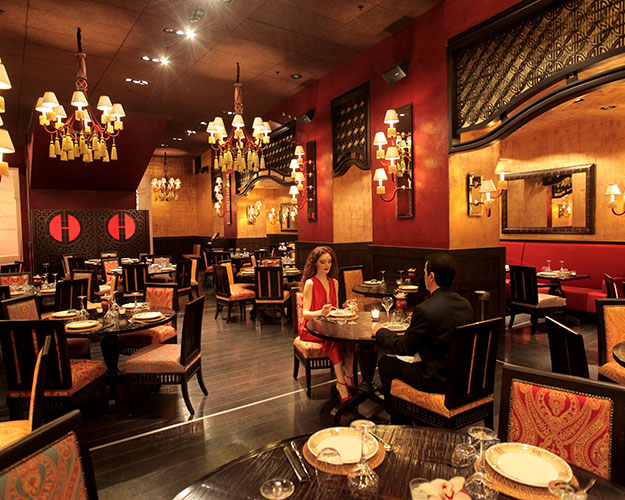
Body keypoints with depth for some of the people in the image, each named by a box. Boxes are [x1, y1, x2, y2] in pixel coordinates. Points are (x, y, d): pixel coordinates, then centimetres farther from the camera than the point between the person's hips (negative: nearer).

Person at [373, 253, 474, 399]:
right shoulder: (465, 304, -2)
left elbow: (404, 347, -13)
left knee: (385, 362, 8)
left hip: (437, 381, -8)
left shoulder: (425, 310, -25)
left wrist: (380, 332, 4)